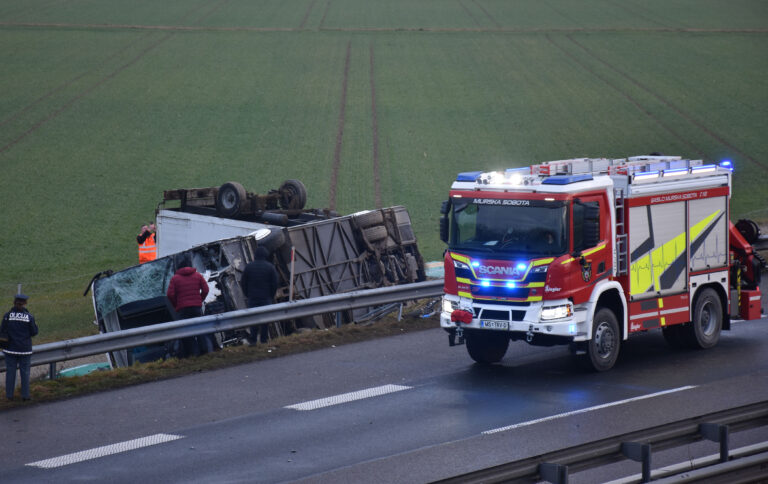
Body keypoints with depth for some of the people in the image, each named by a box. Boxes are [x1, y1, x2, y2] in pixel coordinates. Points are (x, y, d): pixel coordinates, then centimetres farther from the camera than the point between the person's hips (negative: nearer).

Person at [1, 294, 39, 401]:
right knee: (25, 372, 9)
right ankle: (25, 394, 12)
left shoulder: (7, 315, -9)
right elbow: (34, 332, -5)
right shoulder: (29, 316, -11)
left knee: (10, 371, 9)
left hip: (10, 348, 1)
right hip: (25, 348, -1)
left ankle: (9, 394, 13)